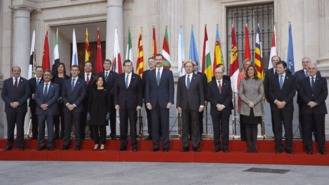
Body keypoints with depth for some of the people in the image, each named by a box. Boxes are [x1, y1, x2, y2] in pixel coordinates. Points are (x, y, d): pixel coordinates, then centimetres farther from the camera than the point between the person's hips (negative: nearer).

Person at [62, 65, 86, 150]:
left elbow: (82, 95, -4)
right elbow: (63, 95, 11)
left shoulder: (82, 82, 4)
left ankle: (77, 144, 2)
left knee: (77, 126, -2)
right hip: (67, 107, 3)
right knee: (67, 126, 2)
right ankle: (66, 144, 5)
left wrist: (74, 105, -10)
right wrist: (67, 104, -5)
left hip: (77, 108, -3)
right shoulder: (66, 82, 15)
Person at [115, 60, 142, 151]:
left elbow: (139, 92, 2)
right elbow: (116, 91, 9)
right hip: (122, 104, 2)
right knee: (123, 125, 4)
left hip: (133, 104, -2)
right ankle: (123, 144, 10)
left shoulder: (137, 77, 3)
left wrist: (139, 104, -5)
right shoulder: (119, 77, 9)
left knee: (133, 125, 0)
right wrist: (116, 103, 1)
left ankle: (134, 145, 4)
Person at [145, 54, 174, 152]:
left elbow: (171, 88, 1)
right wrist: (147, 101, -1)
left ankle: (165, 145, 4)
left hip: (164, 102, -2)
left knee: (165, 124, -1)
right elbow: (147, 89, 9)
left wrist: (170, 101, -7)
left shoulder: (168, 73, 6)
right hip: (153, 103, 2)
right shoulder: (150, 73, 11)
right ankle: (155, 145, 6)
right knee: (155, 124, 2)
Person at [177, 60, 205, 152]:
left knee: (195, 125, 0)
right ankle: (185, 145, 6)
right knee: (185, 126, 2)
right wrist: (178, 105, 2)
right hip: (184, 106, 2)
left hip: (195, 105, -2)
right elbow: (179, 93, 10)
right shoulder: (181, 79, 12)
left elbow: (201, 92, 3)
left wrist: (202, 104, -5)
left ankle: (195, 145, 3)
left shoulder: (198, 78, 6)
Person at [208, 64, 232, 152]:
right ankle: (217, 146, 6)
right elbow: (209, 97, 1)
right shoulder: (210, 84, 7)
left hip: (225, 109, 0)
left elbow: (229, 96, 2)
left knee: (225, 128, 0)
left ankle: (225, 146, 4)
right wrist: (217, 105, -11)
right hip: (215, 109, 0)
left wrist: (224, 105, -10)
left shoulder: (227, 83, 8)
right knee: (216, 129, 1)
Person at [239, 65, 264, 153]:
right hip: (246, 108, 0)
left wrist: (254, 103, -9)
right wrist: (248, 102, -9)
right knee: (248, 126, 0)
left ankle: (254, 146, 2)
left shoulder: (259, 81, 8)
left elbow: (261, 94, 2)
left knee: (254, 126, 0)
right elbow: (240, 93, 2)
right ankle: (249, 146, 2)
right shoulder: (243, 81, 9)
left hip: (256, 108, 0)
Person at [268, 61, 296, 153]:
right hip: (275, 106, 1)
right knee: (277, 127, -1)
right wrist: (276, 101, -9)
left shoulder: (291, 78, 7)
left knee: (288, 127, -4)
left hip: (287, 106, -1)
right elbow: (270, 92, 6)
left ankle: (288, 147, 0)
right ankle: (279, 147, 2)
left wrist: (284, 102, -10)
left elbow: (293, 91, 0)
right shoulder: (273, 78, 12)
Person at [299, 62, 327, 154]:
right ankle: (309, 149, 6)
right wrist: (308, 102, -15)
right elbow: (301, 93, 1)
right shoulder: (303, 81, 12)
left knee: (319, 130, 2)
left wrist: (316, 102, -13)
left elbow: (325, 93, -1)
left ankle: (321, 149, 9)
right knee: (307, 130, 0)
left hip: (319, 108, -1)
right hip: (307, 108, 1)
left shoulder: (322, 80, 10)